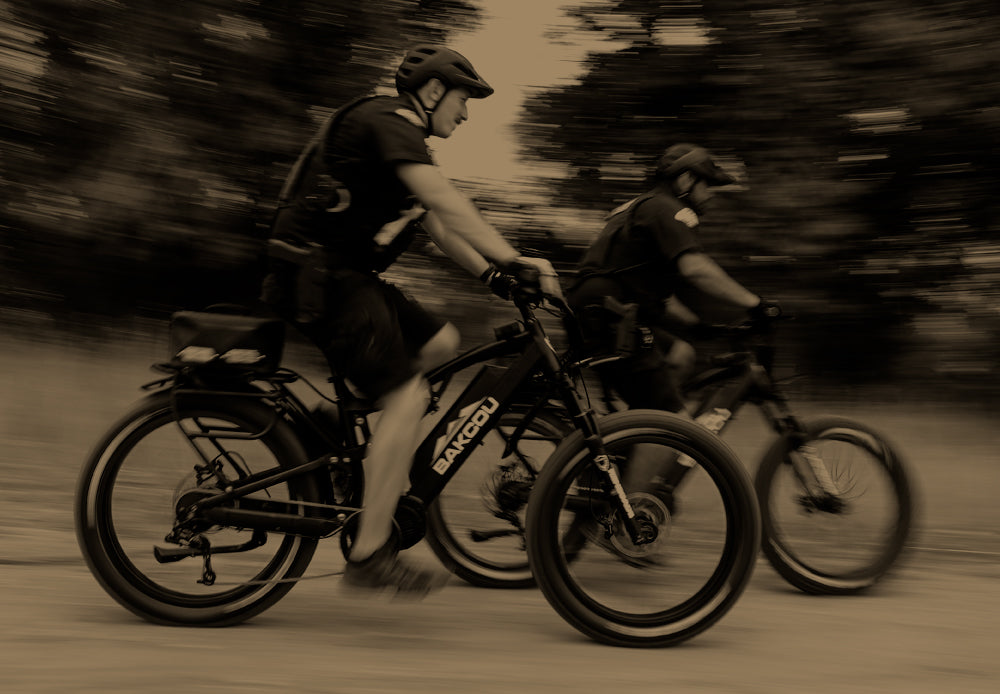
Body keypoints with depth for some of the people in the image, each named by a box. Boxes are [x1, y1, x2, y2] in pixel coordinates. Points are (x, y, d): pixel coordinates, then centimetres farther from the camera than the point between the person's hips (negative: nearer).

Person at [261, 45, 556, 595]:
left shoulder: (402, 140, 21)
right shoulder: (386, 123, -11)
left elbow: (436, 225, 18)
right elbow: (447, 203, -23)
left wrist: (489, 273, 8)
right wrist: (513, 260, -25)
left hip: (343, 275, 10)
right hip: (319, 277, -10)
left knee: (441, 344, 5)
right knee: (406, 397, -14)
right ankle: (370, 555, -11)